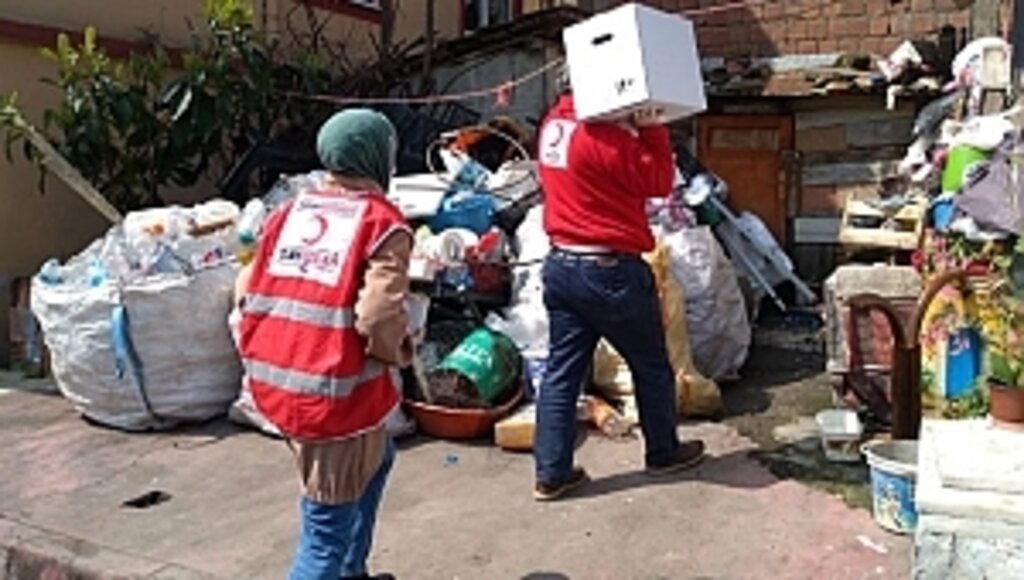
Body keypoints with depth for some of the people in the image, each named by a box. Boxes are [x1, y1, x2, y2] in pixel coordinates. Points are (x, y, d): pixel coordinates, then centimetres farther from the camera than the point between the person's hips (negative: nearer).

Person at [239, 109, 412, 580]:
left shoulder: (287, 213, 11)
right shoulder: (382, 223, -9)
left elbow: (252, 298, 12)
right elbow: (380, 319, -19)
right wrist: (400, 354, 0)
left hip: (272, 381, 8)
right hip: (335, 393, -8)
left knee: (376, 458, 31)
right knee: (327, 531, 4)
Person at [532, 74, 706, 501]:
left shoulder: (554, 123, 6)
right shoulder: (606, 136, -20)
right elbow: (659, 181, -11)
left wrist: (635, 127, 2)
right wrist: (651, 126, -9)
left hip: (560, 265, 7)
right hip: (610, 270, -7)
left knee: (562, 370, 8)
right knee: (651, 366, 13)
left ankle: (551, 473, 12)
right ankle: (664, 453, 30)